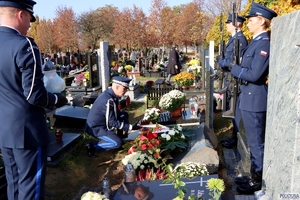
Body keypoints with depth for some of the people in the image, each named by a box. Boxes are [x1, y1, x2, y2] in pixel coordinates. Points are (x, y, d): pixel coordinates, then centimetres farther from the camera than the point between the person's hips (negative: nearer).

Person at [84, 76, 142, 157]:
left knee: (124, 115, 6)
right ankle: (92, 146, -7)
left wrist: (128, 126, 0)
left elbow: (116, 113, 10)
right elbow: (112, 122, -26)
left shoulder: (112, 94, -3)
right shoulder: (107, 100, -30)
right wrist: (130, 127, -23)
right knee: (117, 143, -19)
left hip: (103, 122, 9)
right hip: (96, 128, -9)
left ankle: (119, 137, 10)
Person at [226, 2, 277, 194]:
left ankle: (257, 182, 17)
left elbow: (254, 74, -23)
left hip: (255, 99, -10)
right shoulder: (256, 42, 13)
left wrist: (235, 68, -10)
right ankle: (254, 176, 33)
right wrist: (237, 69, 0)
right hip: (250, 98, 10)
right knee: (254, 142, 18)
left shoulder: (264, 43, -17)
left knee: (257, 143, 2)